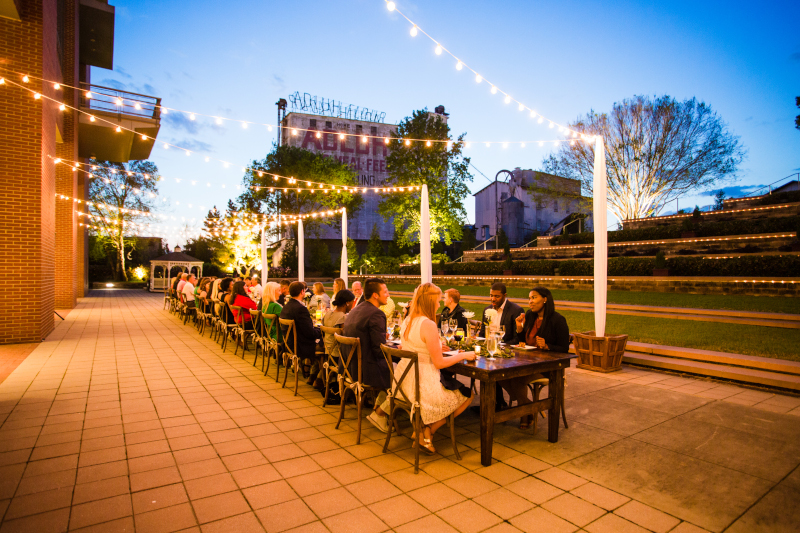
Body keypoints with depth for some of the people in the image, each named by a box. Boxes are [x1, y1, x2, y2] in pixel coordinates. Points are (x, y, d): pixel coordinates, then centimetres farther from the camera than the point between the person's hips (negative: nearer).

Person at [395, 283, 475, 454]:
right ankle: (426, 432, 12)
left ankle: (422, 428, 18)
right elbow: (439, 363, -20)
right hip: (422, 385, -9)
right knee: (467, 395, 11)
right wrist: (463, 355, -6)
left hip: (404, 382, 9)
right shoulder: (428, 325, -23)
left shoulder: (407, 321, 4)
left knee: (453, 386, 28)